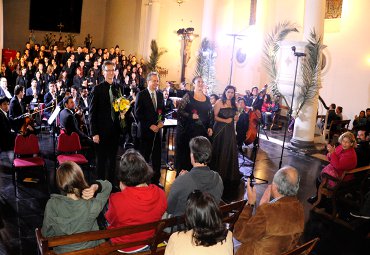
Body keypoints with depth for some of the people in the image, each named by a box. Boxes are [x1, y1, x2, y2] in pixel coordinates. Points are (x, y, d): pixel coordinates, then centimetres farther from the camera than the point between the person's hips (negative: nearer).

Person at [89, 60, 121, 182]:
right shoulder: (97, 89, -5)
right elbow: (92, 112, -7)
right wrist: (94, 133, -12)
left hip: (115, 130, 4)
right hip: (102, 131, -4)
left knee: (112, 159, 12)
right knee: (101, 159, 6)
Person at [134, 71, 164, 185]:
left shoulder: (160, 94, 10)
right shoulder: (141, 95, -5)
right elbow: (138, 114, -8)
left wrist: (161, 121, -1)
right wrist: (150, 126, -13)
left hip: (157, 129, 5)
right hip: (146, 130, -4)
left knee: (157, 156, 7)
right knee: (144, 156, 2)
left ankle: (156, 180, 18)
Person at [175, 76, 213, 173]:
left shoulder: (207, 99, 11)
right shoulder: (188, 96, -2)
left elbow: (210, 115, 16)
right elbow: (179, 111, -7)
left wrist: (210, 127, 4)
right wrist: (191, 116, -18)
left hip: (202, 131, 4)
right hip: (187, 130, -4)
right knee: (186, 152, 0)